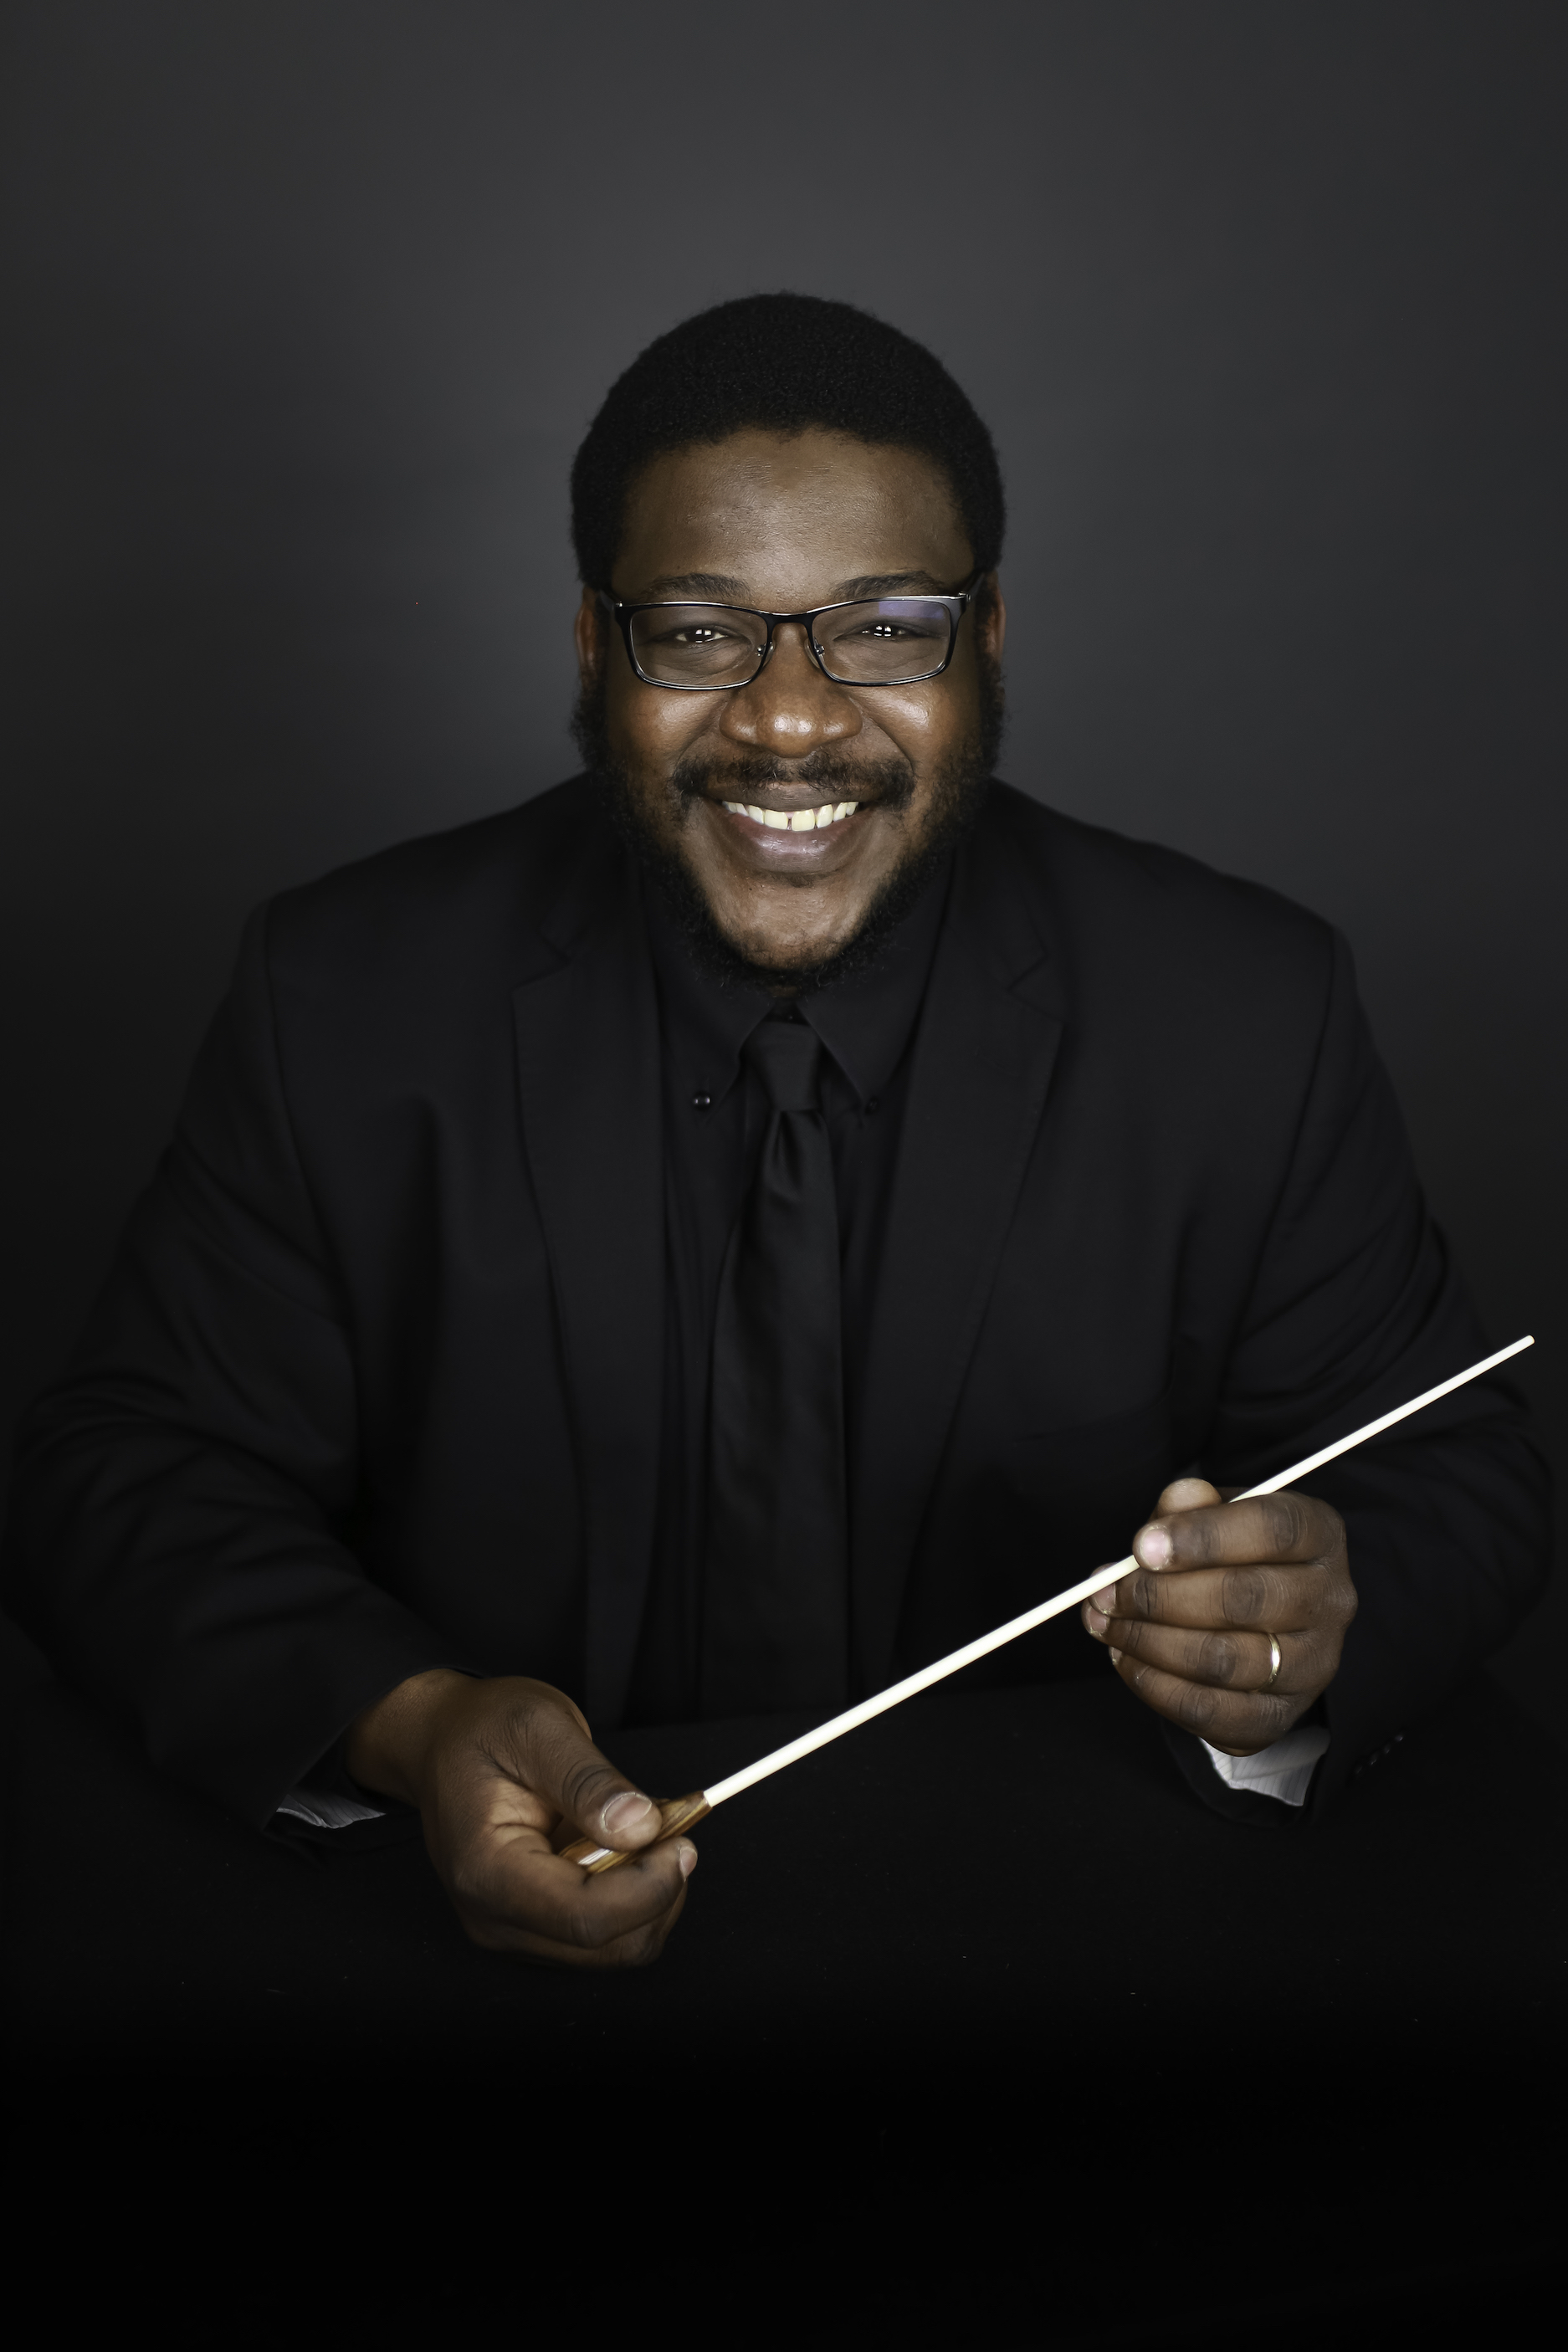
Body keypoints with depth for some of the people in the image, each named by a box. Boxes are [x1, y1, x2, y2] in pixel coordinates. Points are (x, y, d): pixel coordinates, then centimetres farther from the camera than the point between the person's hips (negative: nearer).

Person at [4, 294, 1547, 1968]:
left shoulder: (1247, 1016, -7)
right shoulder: (344, 1003, -6)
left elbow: (1459, 1472, 0)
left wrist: (1313, 1632, -23)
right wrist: (404, 1725, -23)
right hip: (497, 1922, -1)